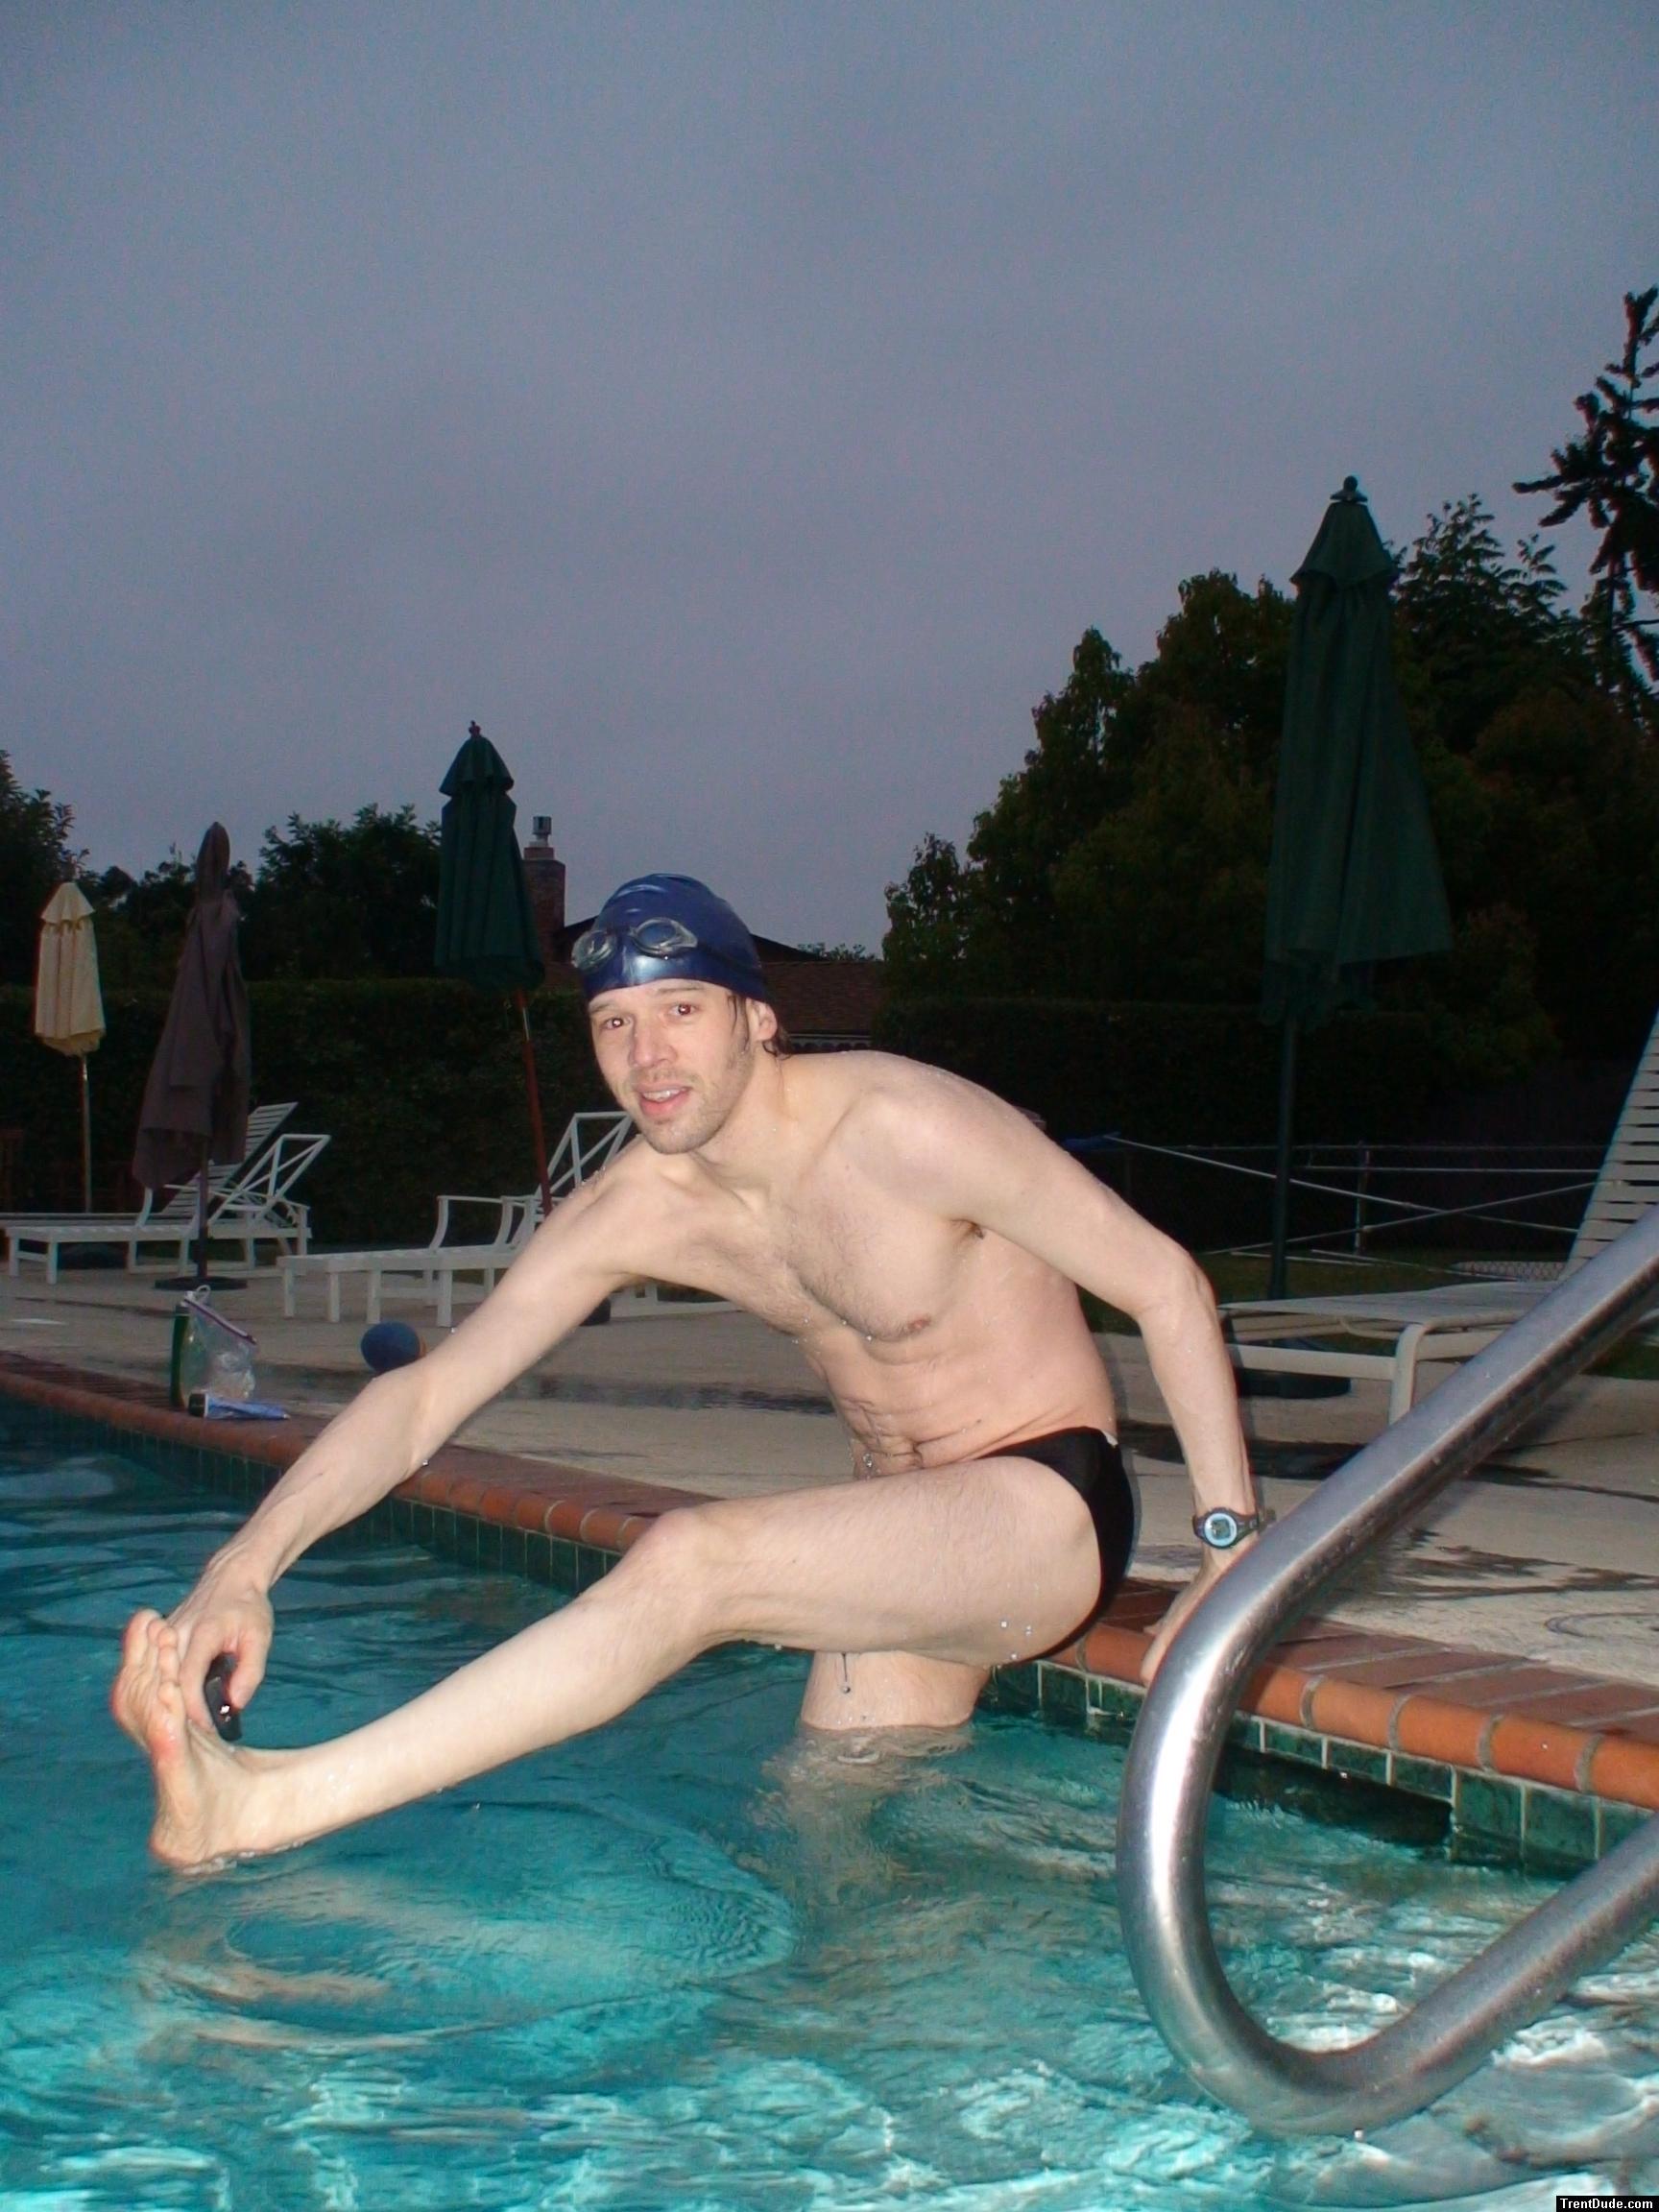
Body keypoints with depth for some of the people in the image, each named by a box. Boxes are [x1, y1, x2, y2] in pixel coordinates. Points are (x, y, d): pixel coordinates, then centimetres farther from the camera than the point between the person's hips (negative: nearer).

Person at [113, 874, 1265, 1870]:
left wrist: (1233, 1549, -17)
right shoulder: (635, 1212, -4)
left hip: (1050, 1511, -8)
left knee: (688, 1564, -27)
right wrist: (246, 1564, -19)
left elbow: (1166, 1282, -15)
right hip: (903, 1545, 8)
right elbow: (424, 1395, -5)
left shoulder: (899, 1127, -20)